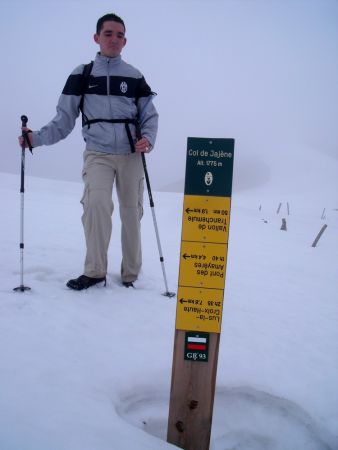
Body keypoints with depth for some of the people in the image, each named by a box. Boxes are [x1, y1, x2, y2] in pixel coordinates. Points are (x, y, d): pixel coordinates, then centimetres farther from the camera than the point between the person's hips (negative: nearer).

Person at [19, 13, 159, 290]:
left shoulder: (135, 76, 9)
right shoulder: (82, 74, 7)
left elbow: (150, 116, 9)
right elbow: (64, 119, 5)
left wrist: (148, 138, -12)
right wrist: (38, 137, -10)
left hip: (131, 155, 1)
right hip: (97, 154, -1)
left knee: (131, 212, 2)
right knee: (96, 204, -23)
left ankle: (131, 274, 18)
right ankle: (95, 271, -6)